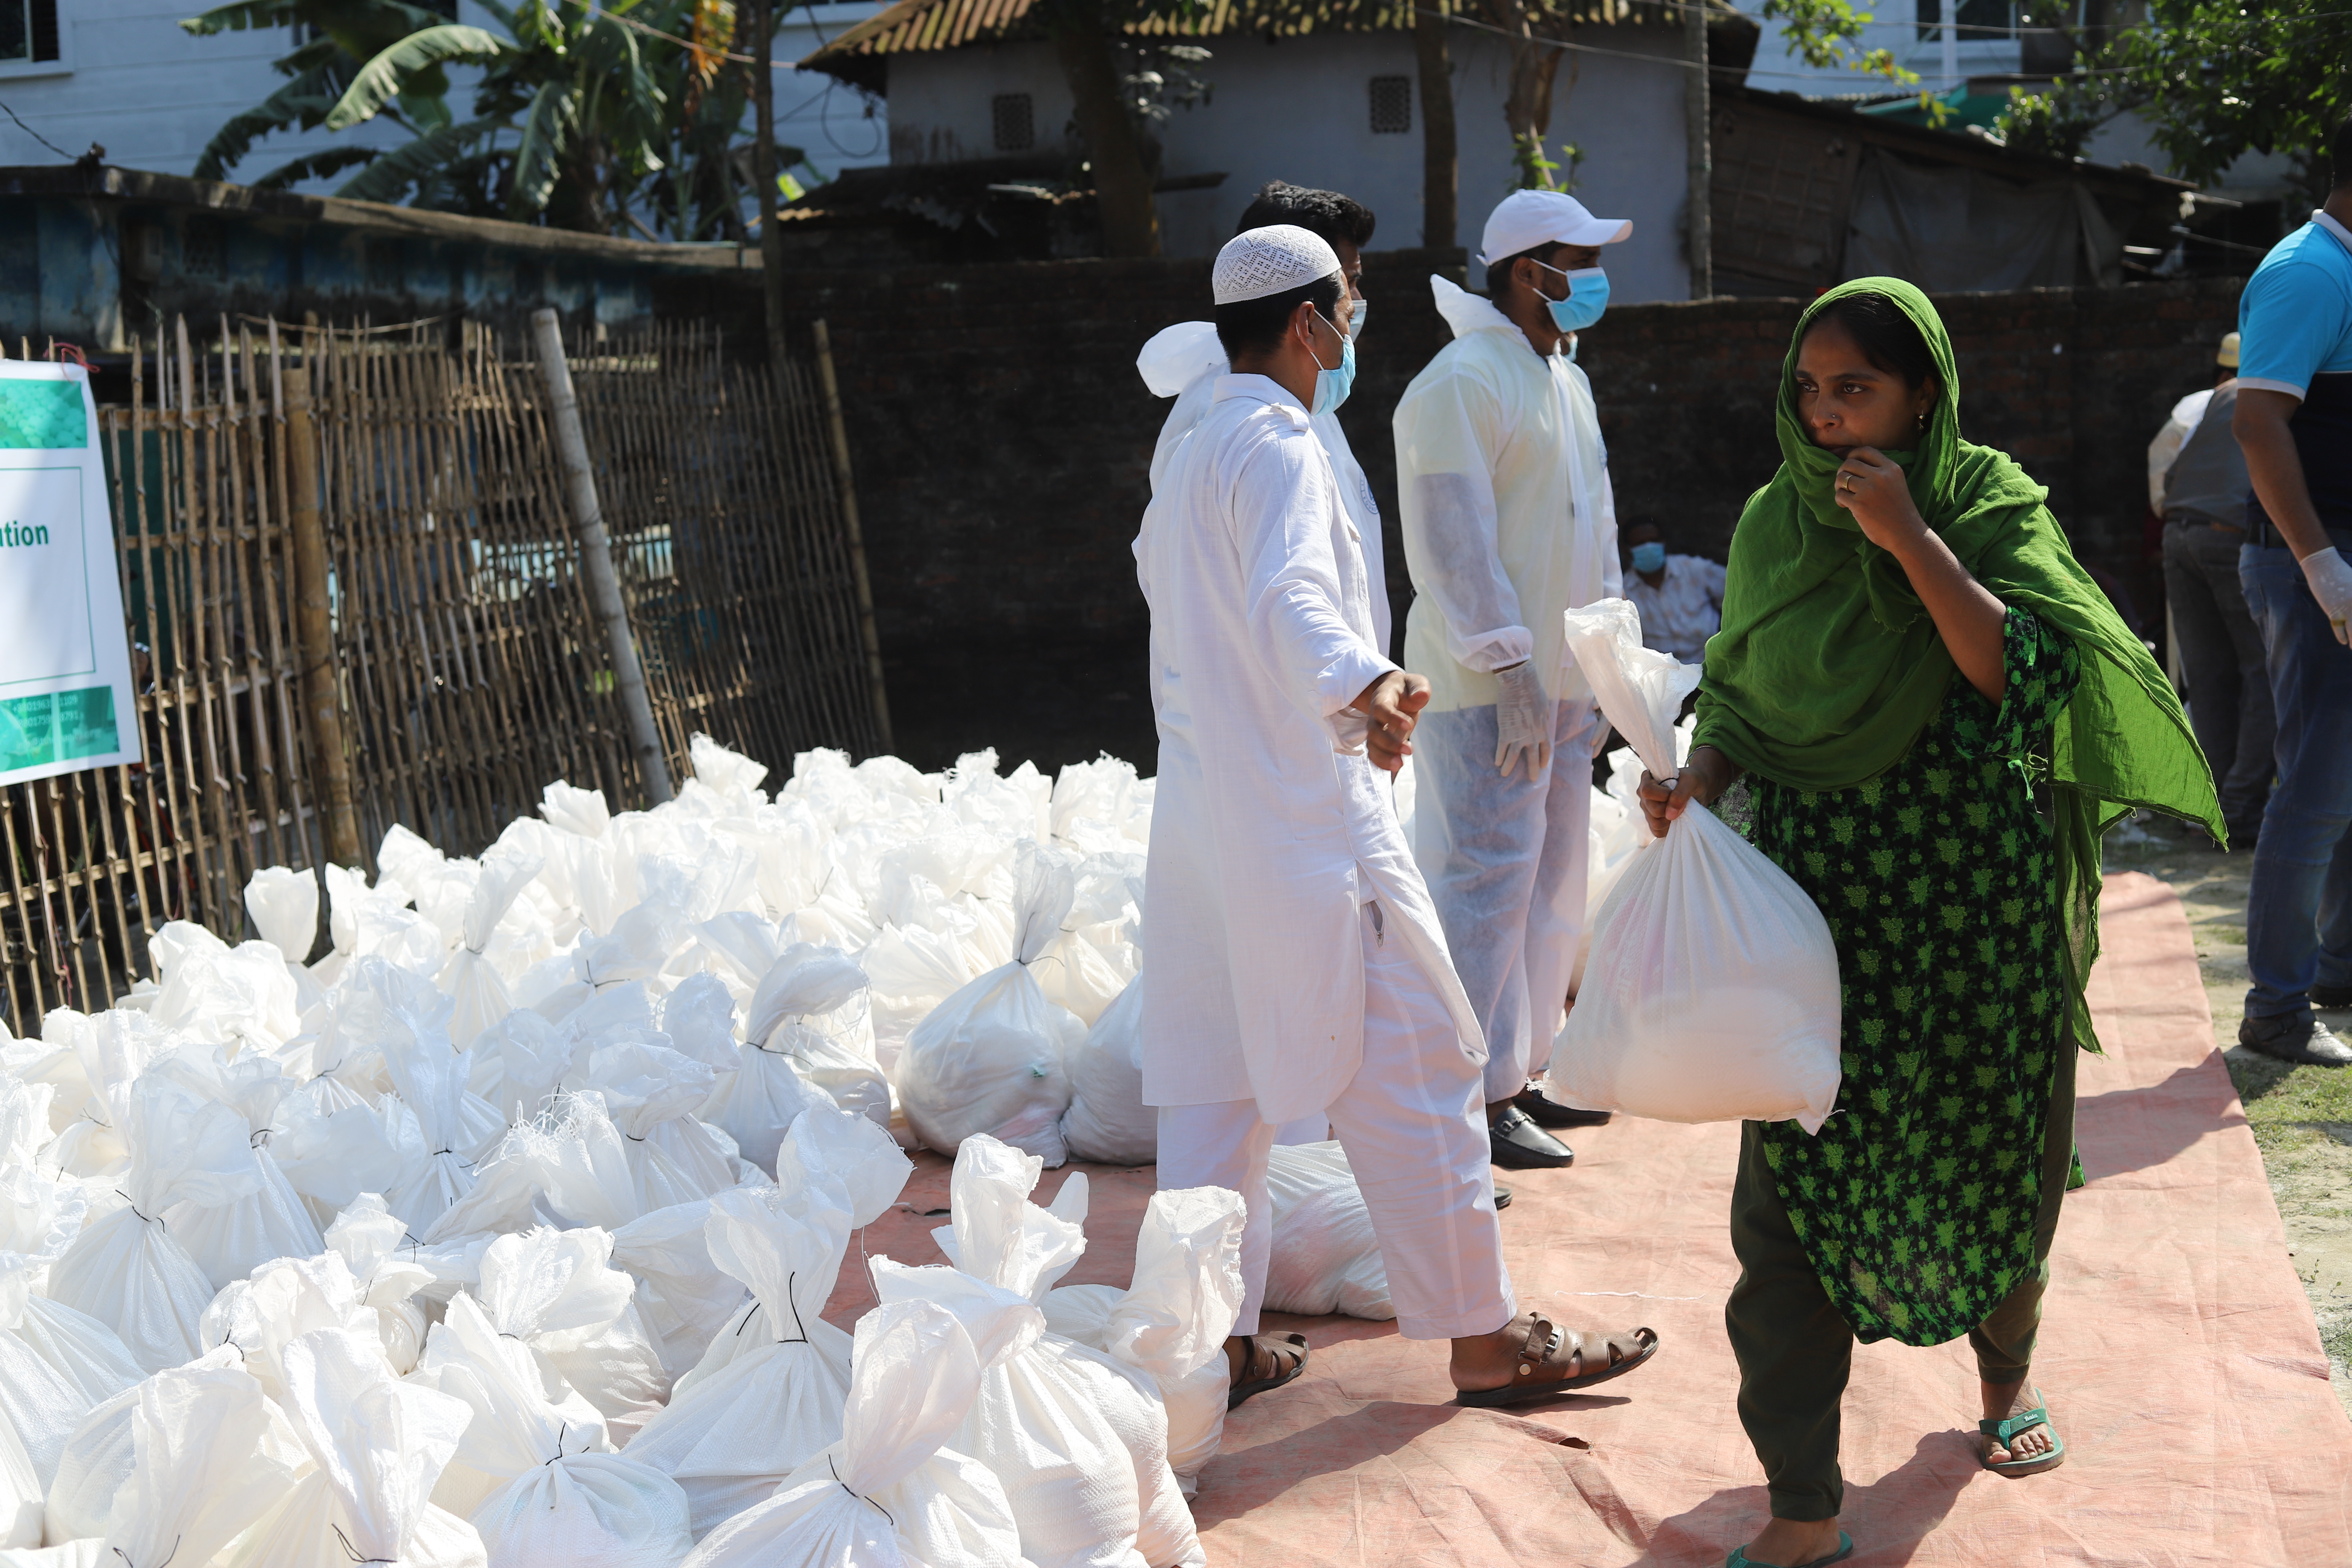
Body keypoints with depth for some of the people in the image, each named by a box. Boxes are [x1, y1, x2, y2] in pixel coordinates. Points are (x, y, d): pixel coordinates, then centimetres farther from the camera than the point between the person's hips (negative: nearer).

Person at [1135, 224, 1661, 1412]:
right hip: (1308, 818, -9)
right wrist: (1363, 686, -49)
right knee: (1415, 1070, -1)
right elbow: (1291, 601, -31)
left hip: (1202, 814, 9)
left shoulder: (1186, 455, 16)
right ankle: (1484, 1337, 6)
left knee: (1215, 1080, 11)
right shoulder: (1278, 445, -12)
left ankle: (1213, 1337, 16)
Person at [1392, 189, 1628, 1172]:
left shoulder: (1567, 382, 17)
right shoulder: (1461, 382, -13)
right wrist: (1511, 672, -21)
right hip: (1487, 683, -10)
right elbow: (1455, 543, -19)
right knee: (1488, 879, -7)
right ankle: (1479, 1097, -1)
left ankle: (1522, 1066, 25)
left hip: (1561, 677, 10)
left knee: (1550, 878, 14)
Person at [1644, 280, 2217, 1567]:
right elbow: (1740, 693, 9)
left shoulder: (1990, 504, -5)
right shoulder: (1775, 523, 3)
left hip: (1972, 893, -1)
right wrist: (1700, 774, -11)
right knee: (1792, 1177, -4)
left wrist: (1914, 543, -22)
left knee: (1986, 1153, 14)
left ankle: (2006, 1363, 46)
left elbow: (2025, 672, -17)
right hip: (1816, 890, 2)